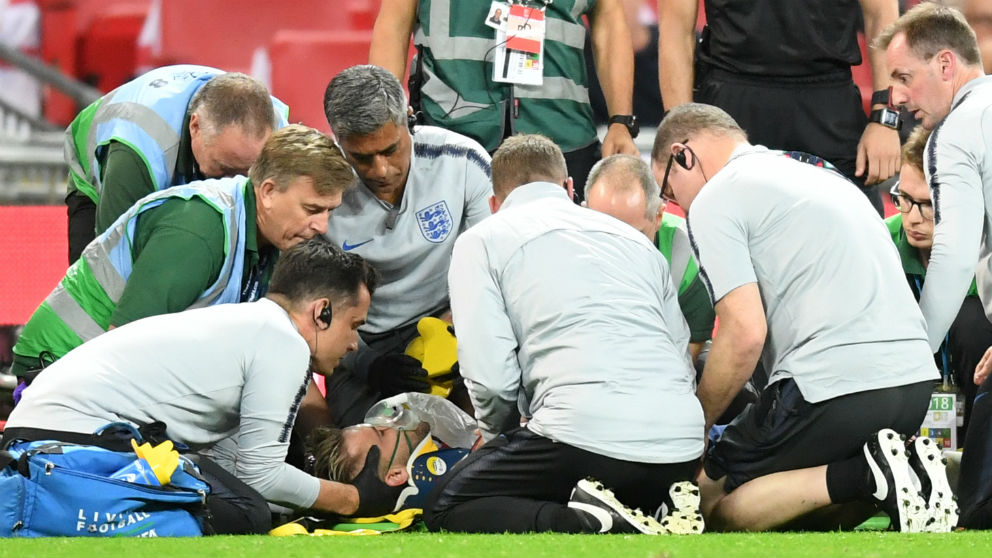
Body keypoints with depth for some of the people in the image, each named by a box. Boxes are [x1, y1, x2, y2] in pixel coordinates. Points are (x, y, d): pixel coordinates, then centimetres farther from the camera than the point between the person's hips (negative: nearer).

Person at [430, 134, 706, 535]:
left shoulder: (481, 242, 11)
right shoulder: (633, 237, 27)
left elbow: (490, 378, -1)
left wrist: (500, 436, 22)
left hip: (587, 434, -6)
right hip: (681, 445, 6)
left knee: (446, 508, 10)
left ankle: (596, 526, -14)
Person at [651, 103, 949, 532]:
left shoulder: (714, 201, -1)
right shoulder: (820, 175, 26)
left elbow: (745, 334, -11)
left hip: (835, 383, -8)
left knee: (714, 507, 6)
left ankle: (867, 475, -13)